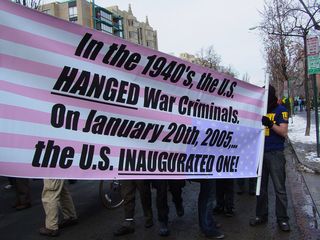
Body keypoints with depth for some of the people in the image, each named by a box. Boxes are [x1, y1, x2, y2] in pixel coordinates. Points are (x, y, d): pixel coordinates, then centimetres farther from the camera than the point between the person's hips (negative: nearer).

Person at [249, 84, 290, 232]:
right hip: (260, 153, 4)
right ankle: (261, 216, 22)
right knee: (261, 187, 11)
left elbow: (284, 132, -9)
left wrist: (270, 124, -23)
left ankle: (282, 219, 12)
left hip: (275, 154, -4)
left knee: (279, 188, 2)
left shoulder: (280, 110, -2)